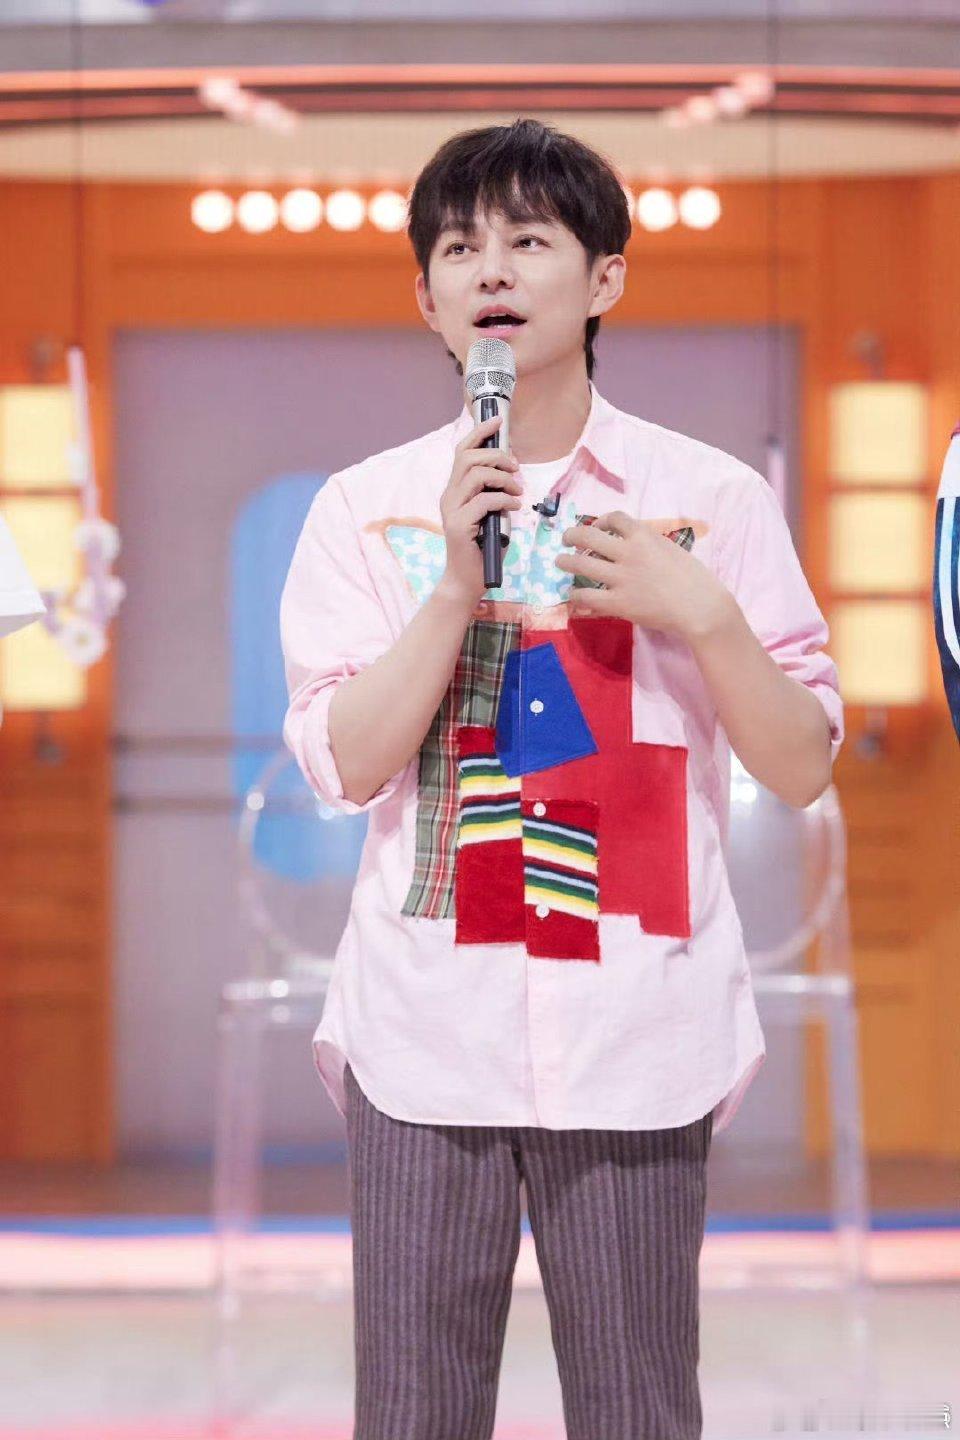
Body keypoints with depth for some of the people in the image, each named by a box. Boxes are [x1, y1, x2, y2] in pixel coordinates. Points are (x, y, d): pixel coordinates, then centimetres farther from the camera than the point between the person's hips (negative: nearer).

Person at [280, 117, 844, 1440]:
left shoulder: (711, 501, 3)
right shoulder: (369, 510, 5)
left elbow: (803, 770, 3)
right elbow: (349, 766, -4)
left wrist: (702, 611, -12)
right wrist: (459, 582, -13)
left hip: (633, 1034, -1)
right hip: (427, 1028, 1)